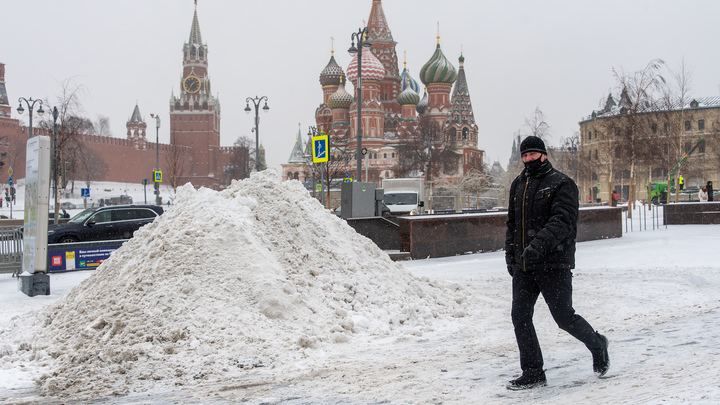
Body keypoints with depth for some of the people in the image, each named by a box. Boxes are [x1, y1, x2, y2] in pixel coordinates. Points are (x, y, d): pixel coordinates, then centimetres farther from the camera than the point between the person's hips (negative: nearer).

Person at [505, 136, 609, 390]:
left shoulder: (561, 184, -6)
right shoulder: (518, 185, 15)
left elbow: (562, 221, -19)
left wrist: (539, 244, -32)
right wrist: (510, 253, 11)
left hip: (554, 264, -6)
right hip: (523, 265, 6)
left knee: (564, 317, -1)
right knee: (520, 317, 1)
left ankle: (596, 344, 28)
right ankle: (533, 373, 11)